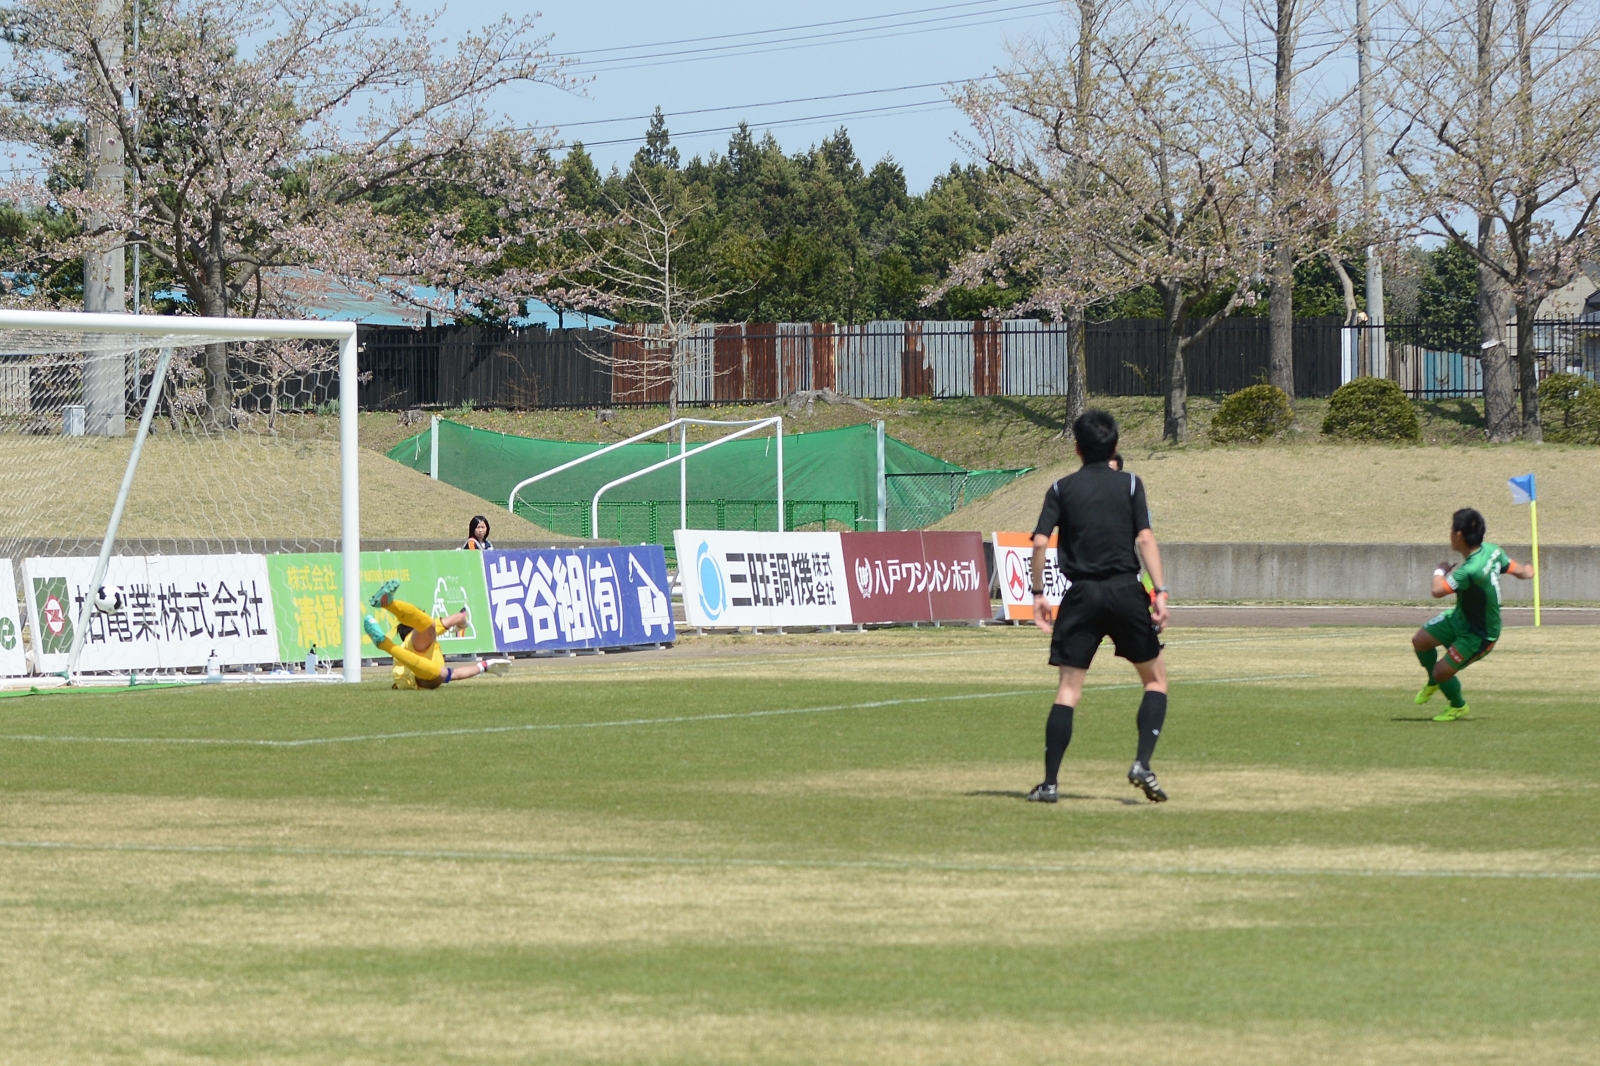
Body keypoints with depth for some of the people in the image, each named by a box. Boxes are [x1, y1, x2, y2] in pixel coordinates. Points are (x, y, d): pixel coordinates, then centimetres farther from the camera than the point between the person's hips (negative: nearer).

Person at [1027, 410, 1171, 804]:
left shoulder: (1063, 488, 7)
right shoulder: (1129, 484, 5)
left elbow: (1040, 542, -3)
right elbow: (1145, 538, -6)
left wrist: (1038, 594, 4)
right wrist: (1160, 591, -8)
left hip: (1082, 594, 1)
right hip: (1125, 590, -1)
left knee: (1069, 686, 3)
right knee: (1155, 676, 14)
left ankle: (1049, 782, -3)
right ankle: (1142, 762, -2)